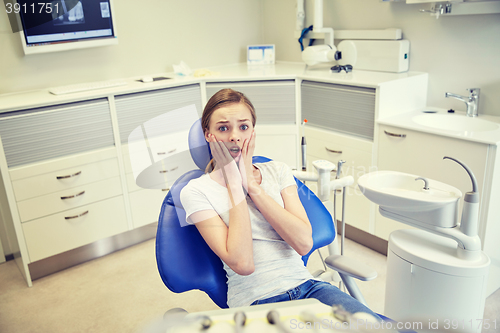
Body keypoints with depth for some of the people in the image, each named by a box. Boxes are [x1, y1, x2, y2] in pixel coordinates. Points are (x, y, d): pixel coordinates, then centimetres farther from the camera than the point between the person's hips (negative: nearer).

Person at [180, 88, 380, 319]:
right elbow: (242, 263, -14)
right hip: (255, 301, -4)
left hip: (305, 285, 4)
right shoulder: (196, 191, -2)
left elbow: (304, 243, -5)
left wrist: (252, 185, -7)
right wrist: (234, 183, -10)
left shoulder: (277, 171, 9)